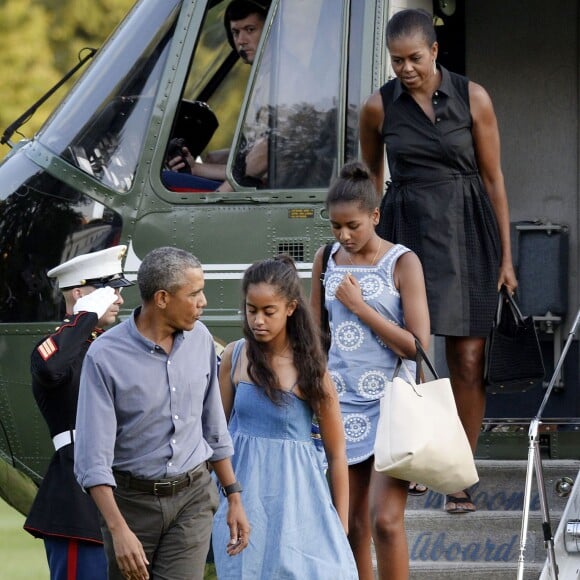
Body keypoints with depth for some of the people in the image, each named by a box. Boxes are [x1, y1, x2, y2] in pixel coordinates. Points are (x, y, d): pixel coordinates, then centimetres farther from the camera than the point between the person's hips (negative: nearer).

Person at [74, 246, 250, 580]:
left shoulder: (200, 339, 1)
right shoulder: (105, 356, -14)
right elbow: (93, 456, -16)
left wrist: (234, 497, 14)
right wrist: (119, 530, -24)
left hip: (192, 498, 2)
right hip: (131, 501, -2)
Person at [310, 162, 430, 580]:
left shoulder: (403, 263, -6)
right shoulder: (327, 259, 7)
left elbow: (417, 345, -12)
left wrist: (360, 307, -13)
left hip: (389, 405, -4)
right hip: (341, 405, 4)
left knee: (385, 518, -15)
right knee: (352, 524, 7)